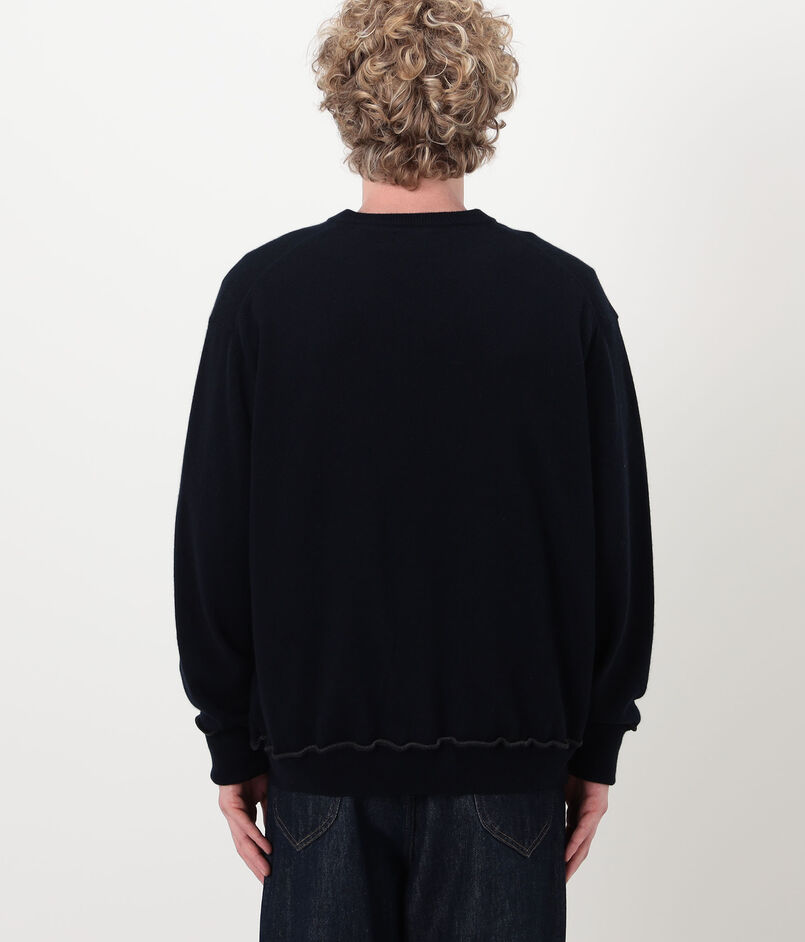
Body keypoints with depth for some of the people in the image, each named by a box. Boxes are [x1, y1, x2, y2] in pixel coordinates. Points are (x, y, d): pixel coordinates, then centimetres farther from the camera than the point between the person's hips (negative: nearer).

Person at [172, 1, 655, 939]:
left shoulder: (263, 295, -7)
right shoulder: (566, 298, -6)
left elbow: (213, 545, -4)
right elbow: (619, 545, -3)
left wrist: (233, 744, 7)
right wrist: (596, 745, 8)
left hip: (320, 756, 0)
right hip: (507, 754, 0)